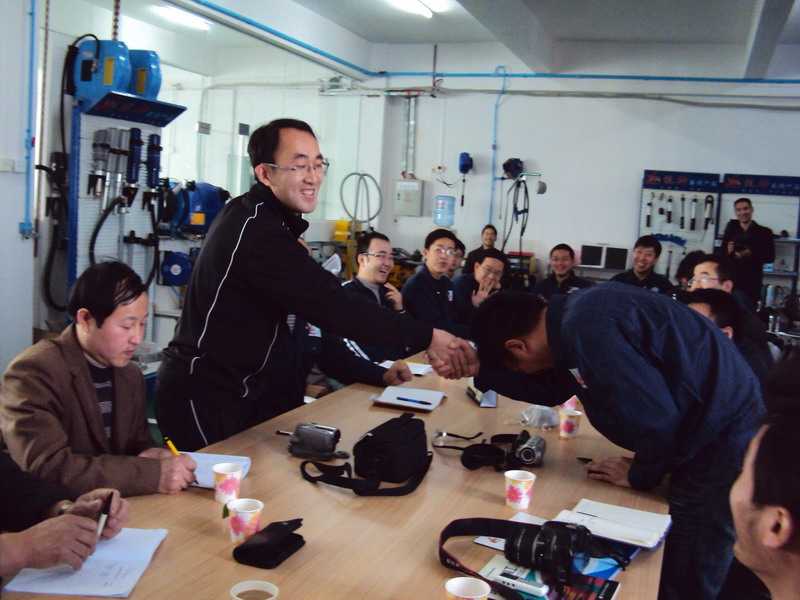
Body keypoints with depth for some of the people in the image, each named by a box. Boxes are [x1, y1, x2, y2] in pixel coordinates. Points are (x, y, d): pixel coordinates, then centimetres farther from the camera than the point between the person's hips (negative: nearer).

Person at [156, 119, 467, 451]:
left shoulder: (248, 213, 8)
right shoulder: (257, 232, -25)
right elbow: (331, 306, -31)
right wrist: (427, 337, -28)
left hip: (236, 385, 10)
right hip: (205, 394, -10)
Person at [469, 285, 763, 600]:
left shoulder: (586, 329, -26)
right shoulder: (574, 313, 6)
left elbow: (655, 418, -27)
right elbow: (548, 390, 18)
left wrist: (640, 474, -9)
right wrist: (482, 368, 13)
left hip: (720, 442, -9)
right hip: (717, 429, 10)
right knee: (678, 573, 19)